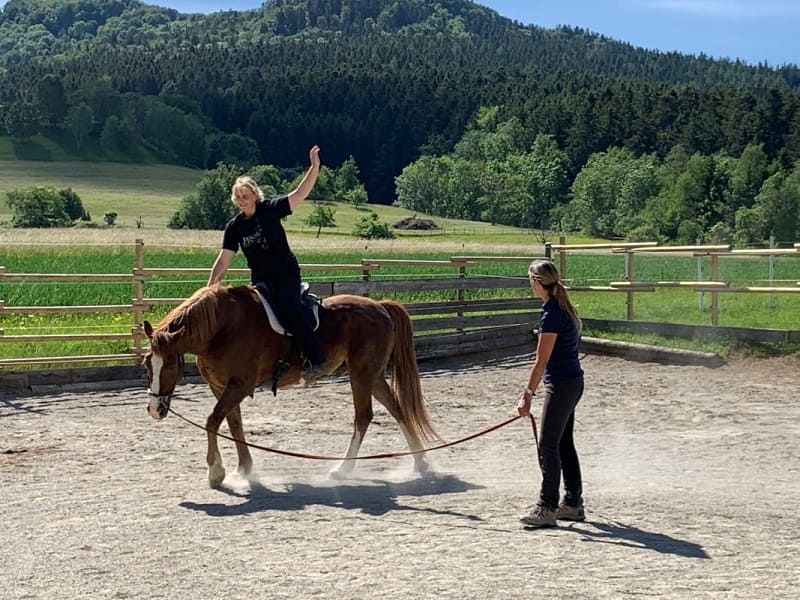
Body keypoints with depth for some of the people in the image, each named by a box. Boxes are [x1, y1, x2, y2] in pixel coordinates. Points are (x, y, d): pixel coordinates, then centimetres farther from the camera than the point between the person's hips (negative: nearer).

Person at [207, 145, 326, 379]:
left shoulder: (271, 210, -6)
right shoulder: (234, 226, 4)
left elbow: (300, 193, -15)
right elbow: (224, 259, 4)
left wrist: (314, 167, -27)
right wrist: (210, 288, -2)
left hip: (286, 274, -6)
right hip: (260, 280, 6)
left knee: (290, 311, -27)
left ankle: (316, 359, -25)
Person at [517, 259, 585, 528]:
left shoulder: (552, 314, -19)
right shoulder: (562, 307, 11)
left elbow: (541, 362, -19)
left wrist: (527, 394, -14)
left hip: (561, 385, -10)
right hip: (572, 382, 10)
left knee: (548, 446, -5)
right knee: (564, 444, 15)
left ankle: (547, 508, 0)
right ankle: (573, 504, 22)